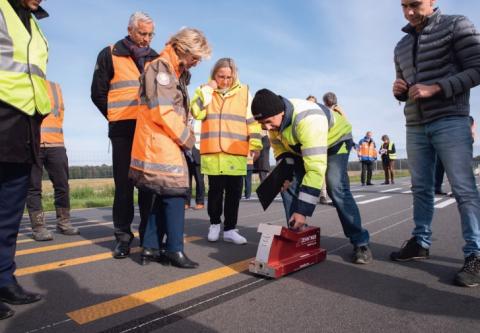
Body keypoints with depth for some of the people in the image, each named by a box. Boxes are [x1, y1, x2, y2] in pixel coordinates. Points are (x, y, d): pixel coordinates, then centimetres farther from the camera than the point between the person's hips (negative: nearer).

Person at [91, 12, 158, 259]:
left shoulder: (156, 59, 15)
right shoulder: (110, 55, 5)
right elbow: (98, 93, 5)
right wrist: (117, 117, 3)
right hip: (123, 130, -2)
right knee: (124, 183, 0)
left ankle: (149, 232, 14)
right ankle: (123, 235, 10)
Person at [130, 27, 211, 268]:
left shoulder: (177, 72, 21)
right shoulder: (160, 67, -10)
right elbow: (163, 112, -18)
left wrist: (185, 135, 6)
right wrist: (187, 138, -9)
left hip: (169, 143, 10)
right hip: (159, 142, -10)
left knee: (164, 195, 9)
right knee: (174, 194, -8)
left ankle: (151, 247, 16)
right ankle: (174, 250, 0)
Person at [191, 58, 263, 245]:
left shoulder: (244, 92, 8)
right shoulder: (206, 91, 10)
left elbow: (253, 120, 7)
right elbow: (196, 112, -6)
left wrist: (255, 144, 0)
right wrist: (207, 90, -8)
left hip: (237, 153, 0)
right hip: (212, 153, 0)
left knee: (234, 192, 4)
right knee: (215, 191, 7)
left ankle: (230, 229, 16)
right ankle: (214, 224, 27)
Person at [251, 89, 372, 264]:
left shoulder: (307, 120, -43)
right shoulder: (273, 119, -19)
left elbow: (316, 168, -45)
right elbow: (279, 148, -1)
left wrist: (303, 210, -43)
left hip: (335, 140, -6)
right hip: (302, 147, 7)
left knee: (336, 188, -24)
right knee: (288, 185, -8)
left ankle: (360, 242, -10)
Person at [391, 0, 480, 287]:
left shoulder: (456, 25, 2)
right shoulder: (401, 46, 18)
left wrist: (435, 88, -18)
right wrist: (399, 90, -1)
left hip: (450, 122, -5)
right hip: (415, 127, 6)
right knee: (421, 188, 8)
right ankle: (421, 242, 16)